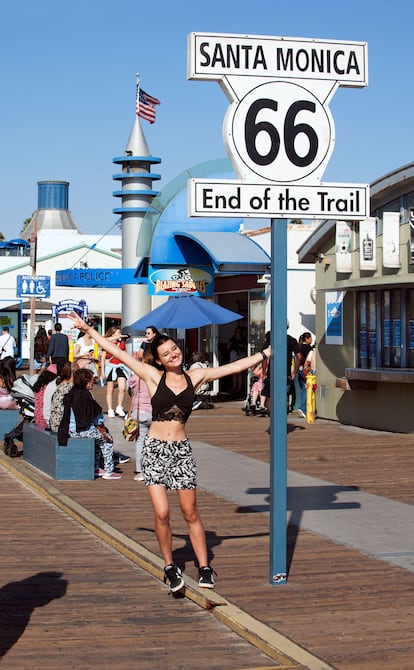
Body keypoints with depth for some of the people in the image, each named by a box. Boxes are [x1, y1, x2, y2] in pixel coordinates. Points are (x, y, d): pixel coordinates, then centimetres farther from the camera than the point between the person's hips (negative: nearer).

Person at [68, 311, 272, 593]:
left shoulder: (195, 377, 5)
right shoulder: (153, 376, 0)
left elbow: (235, 367, 8)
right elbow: (118, 353, 1)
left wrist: (267, 352, 9)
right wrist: (88, 329, 1)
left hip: (181, 450, 1)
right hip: (155, 449, -1)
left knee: (191, 513, 4)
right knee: (162, 514, -7)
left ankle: (204, 568, 13)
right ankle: (170, 567, 11)